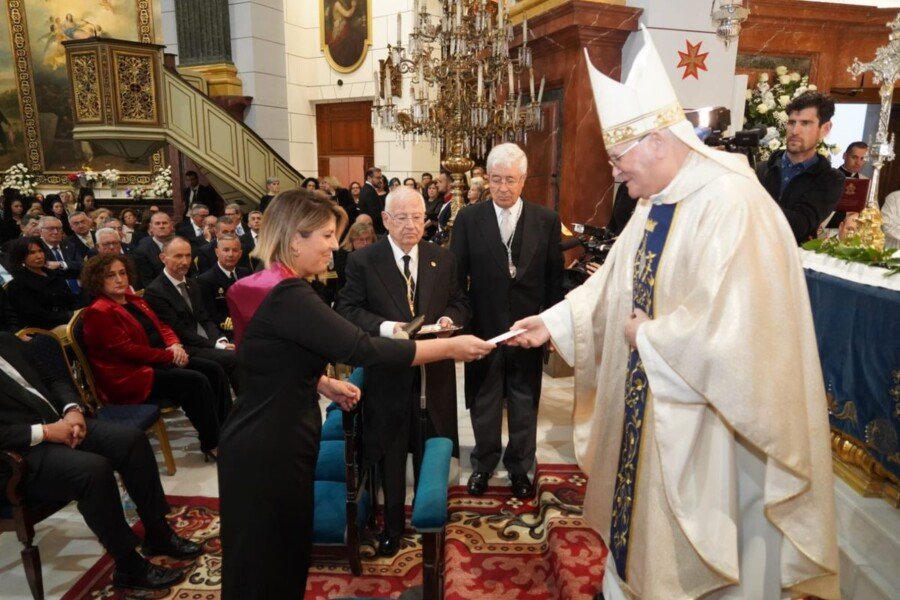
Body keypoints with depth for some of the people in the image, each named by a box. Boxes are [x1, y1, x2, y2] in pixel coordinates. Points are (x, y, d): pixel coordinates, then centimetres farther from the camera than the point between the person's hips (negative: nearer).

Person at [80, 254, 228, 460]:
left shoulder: (133, 300, 14)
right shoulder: (99, 313, -13)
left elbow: (160, 326, 17)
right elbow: (126, 350, -20)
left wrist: (175, 345, -5)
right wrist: (169, 355, -18)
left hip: (159, 361, 9)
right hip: (130, 375, -9)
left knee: (213, 370, -7)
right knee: (195, 382, -25)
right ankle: (212, 445, -12)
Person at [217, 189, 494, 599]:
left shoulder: (268, 286, 7)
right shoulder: (287, 295, -25)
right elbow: (361, 349, -29)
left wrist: (324, 384, 5)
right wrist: (450, 347, -23)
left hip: (268, 439, 9)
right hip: (269, 447, -9)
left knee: (282, 551, 24)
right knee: (269, 560, 10)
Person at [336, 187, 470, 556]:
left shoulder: (444, 259, 4)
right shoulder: (362, 262, -6)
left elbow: (459, 303, 10)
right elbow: (347, 309, -7)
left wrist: (449, 318, -13)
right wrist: (383, 326, -24)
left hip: (433, 374, 3)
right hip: (388, 375, -2)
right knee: (391, 455, 13)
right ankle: (393, 525, 34)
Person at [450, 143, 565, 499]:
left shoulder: (546, 221, -2)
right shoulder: (468, 219, -4)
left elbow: (554, 278, 1)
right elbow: (456, 275, -2)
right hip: (483, 328, 0)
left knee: (524, 403, 15)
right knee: (483, 403, 16)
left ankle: (519, 467, 36)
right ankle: (484, 463, 37)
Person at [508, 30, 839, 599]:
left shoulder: (734, 204, -24)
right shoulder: (655, 205, 6)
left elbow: (732, 323, -30)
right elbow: (613, 283, 11)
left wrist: (648, 337, -17)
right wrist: (554, 322, 4)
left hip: (709, 425, -8)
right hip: (650, 409, 8)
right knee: (644, 517, 24)